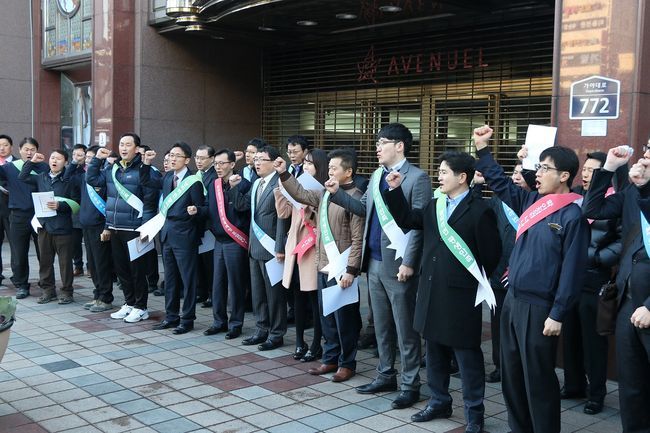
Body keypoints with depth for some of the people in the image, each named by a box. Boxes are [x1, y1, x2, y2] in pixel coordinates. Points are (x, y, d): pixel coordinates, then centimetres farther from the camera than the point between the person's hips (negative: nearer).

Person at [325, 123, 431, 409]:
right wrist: (337, 193, 4)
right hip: (374, 261, 8)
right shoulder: (377, 175, 12)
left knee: (405, 328, 2)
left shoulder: (417, 178, -12)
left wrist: (408, 263, -18)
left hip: (397, 264, -8)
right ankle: (385, 376, 31)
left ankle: (410, 385, 14)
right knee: (381, 325, 17)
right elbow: (364, 209, 16)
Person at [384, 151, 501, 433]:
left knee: (468, 356, 4)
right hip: (432, 292, 7)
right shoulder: (434, 206, 10)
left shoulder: (480, 211, -12)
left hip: (461, 296, -7)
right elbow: (405, 220, 14)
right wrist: (395, 189, 4)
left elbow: (491, 255, -10)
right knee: (435, 352, 18)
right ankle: (439, 402, 33)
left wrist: (475, 284, -1)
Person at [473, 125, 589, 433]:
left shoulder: (573, 216, -13)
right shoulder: (531, 202, 7)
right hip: (512, 300, 7)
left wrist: (557, 315, -15)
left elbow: (572, 270, -15)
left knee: (538, 379, 3)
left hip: (539, 308, -7)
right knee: (511, 375, 16)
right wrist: (483, 150, 14)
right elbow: (501, 184, 20)